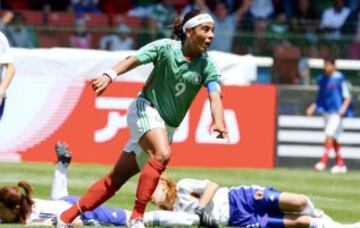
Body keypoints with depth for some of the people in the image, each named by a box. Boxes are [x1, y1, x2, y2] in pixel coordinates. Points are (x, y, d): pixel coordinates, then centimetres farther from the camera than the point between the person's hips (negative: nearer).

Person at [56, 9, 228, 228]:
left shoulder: (207, 65, -3)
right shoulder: (166, 48, -11)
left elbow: (215, 96, -18)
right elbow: (133, 60, -24)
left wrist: (219, 122, -39)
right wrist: (109, 76, -43)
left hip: (166, 126, 5)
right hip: (146, 109, -5)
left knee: (117, 178, 5)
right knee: (162, 154, -33)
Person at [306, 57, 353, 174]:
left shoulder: (339, 79, -7)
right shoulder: (321, 79, 10)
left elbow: (347, 97, -5)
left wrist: (344, 107, -20)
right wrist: (313, 107, 8)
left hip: (336, 112, -7)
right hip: (326, 111, 7)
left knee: (330, 135, -18)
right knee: (333, 139, 11)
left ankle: (323, 161, -20)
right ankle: (340, 164, 18)